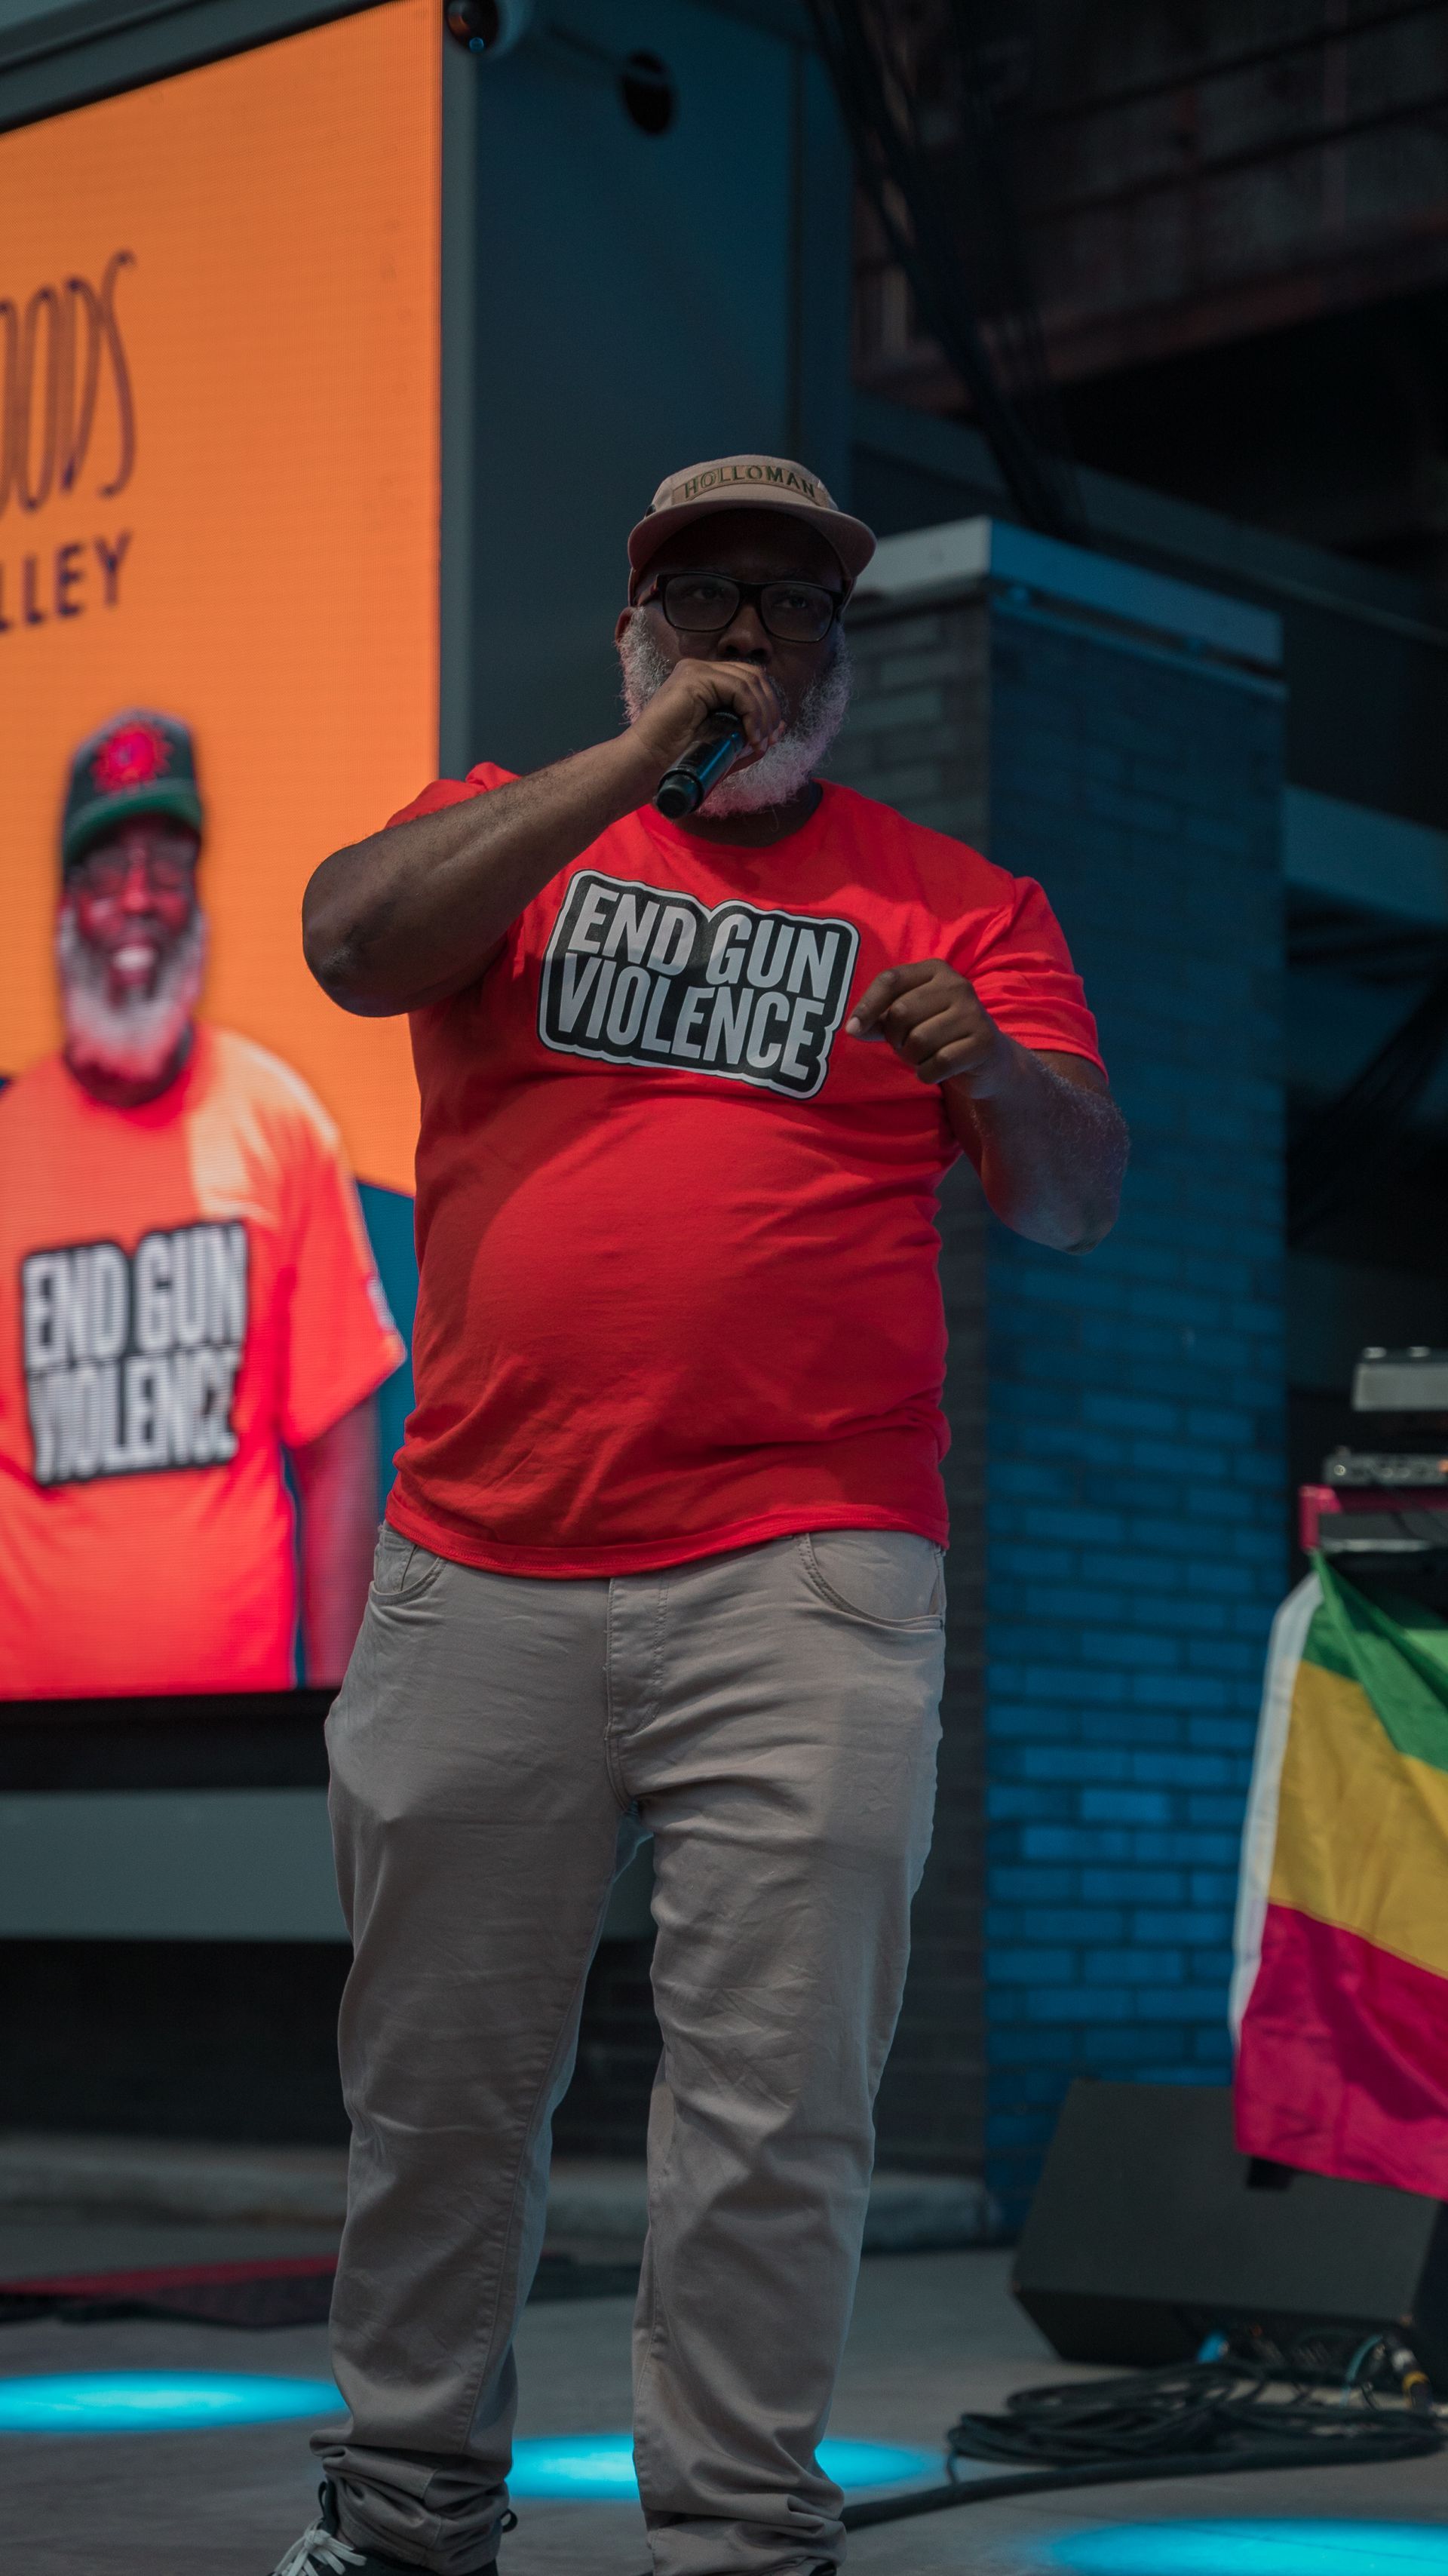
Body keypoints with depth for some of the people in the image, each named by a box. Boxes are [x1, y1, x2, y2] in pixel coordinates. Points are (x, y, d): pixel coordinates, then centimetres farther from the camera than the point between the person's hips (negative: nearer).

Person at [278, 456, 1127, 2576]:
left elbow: (1079, 1204, 3)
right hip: (479, 1577, 2)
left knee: (775, 2102, -3)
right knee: (437, 2077, 10)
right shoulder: (512, 828, 13)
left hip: (804, 1584, -1)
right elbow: (351, 945, -8)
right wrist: (636, 761, -9)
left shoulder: (954, 902, 11)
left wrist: (992, 1071, -19)